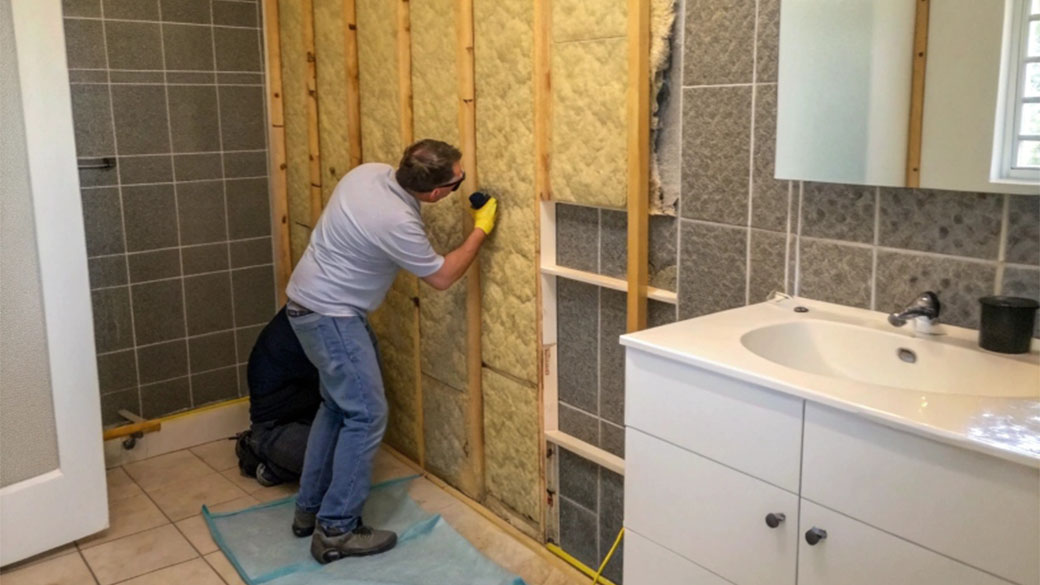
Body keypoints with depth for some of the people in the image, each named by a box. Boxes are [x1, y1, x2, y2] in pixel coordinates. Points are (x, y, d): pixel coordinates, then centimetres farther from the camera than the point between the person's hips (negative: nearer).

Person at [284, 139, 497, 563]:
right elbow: (442, 277, -12)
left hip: (313, 301, 10)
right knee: (366, 415, -5)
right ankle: (335, 531, 2)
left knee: (338, 405, 17)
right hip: (328, 315, -10)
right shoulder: (398, 224, -28)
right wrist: (481, 231, -3)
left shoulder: (370, 171, -3)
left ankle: (310, 509, 27)